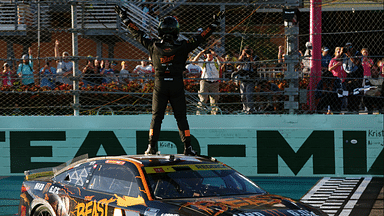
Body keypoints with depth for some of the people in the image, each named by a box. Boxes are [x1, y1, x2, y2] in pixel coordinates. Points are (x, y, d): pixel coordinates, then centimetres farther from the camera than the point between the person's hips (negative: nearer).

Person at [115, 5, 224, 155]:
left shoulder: (153, 45, -4)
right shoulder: (183, 47, -8)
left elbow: (137, 33, 4)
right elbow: (200, 37, -2)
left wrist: (125, 18, 15)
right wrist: (215, 24, 7)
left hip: (160, 86, 1)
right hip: (177, 86, -1)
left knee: (156, 117, 9)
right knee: (181, 117, 6)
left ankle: (152, 146, 4)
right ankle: (187, 147, 4)